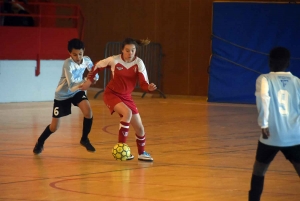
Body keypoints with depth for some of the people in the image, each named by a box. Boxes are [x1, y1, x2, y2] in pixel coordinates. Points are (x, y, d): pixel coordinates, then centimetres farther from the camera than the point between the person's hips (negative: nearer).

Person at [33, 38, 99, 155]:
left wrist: (94, 77, -24)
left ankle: (84, 139, -2)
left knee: (88, 111, -24)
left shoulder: (86, 60, -15)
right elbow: (71, 86, -39)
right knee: (54, 127, 1)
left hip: (77, 91, 4)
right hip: (62, 95, -4)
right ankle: (40, 143, 31)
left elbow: (94, 74, 0)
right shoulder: (68, 64, -32)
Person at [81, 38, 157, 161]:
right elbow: (97, 66, 1)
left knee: (139, 128, 4)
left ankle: (142, 153, 31)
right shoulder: (114, 60, -17)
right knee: (127, 113, -32)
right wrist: (89, 80, -3)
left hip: (126, 96, 4)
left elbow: (144, 84, -19)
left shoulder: (138, 63, -14)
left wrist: (149, 87, -40)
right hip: (111, 94, -4)